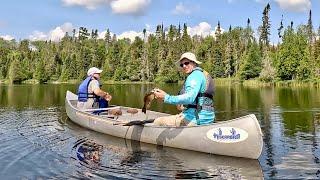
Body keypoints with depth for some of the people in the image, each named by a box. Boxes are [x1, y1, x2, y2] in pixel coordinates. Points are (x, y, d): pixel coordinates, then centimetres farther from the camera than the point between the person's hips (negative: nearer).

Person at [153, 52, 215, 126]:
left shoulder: (195, 75, -11)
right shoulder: (204, 74, 20)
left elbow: (189, 98, -28)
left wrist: (166, 97, -33)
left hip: (194, 120, -11)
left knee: (158, 122, -6)